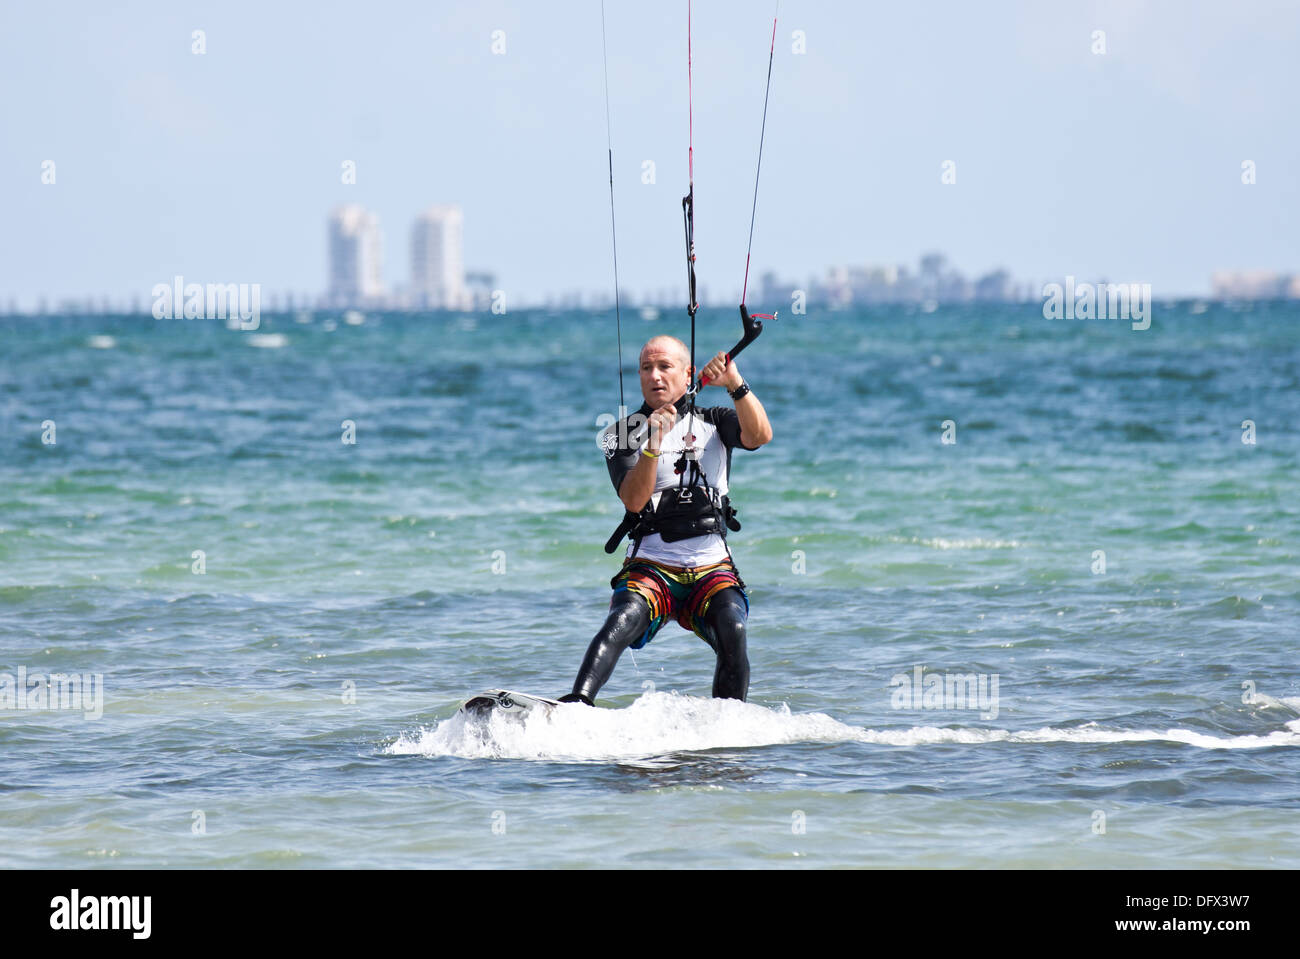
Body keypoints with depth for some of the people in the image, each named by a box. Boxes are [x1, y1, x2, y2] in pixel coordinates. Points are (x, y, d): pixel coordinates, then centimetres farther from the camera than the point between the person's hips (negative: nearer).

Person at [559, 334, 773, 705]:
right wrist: (653, 444, -24)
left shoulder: (713, 423, 13)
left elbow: (759, 435, -9)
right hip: (650, 567, -1)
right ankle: (576, 705, -46)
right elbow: (634, 500, -9)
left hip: (712, 568, 1)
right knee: (621, 623, -30)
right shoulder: (622, 434, 8)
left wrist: (736, 385, -24)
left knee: (733, 633, -27)